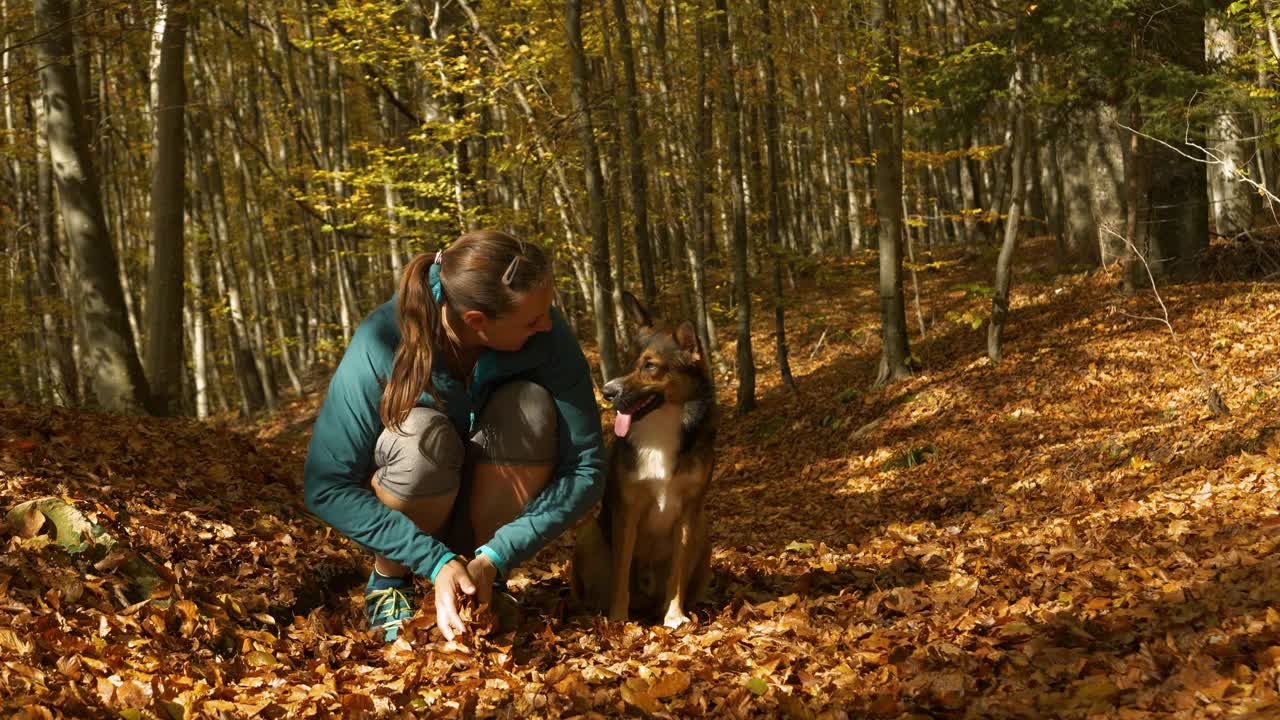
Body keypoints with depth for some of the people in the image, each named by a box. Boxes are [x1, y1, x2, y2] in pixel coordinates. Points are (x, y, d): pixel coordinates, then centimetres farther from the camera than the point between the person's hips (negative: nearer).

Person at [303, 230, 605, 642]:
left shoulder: (546, 336, -25)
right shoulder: (380, 345, -30)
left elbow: (586, 468, -22)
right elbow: (325, 488, -26)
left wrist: (496, 558, -33)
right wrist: (436, 561, -34)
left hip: (491, 507, 2)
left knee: (530, 409, -28)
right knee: (423, 435, -34)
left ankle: (485, 588, -10)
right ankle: (389, 584, -7)